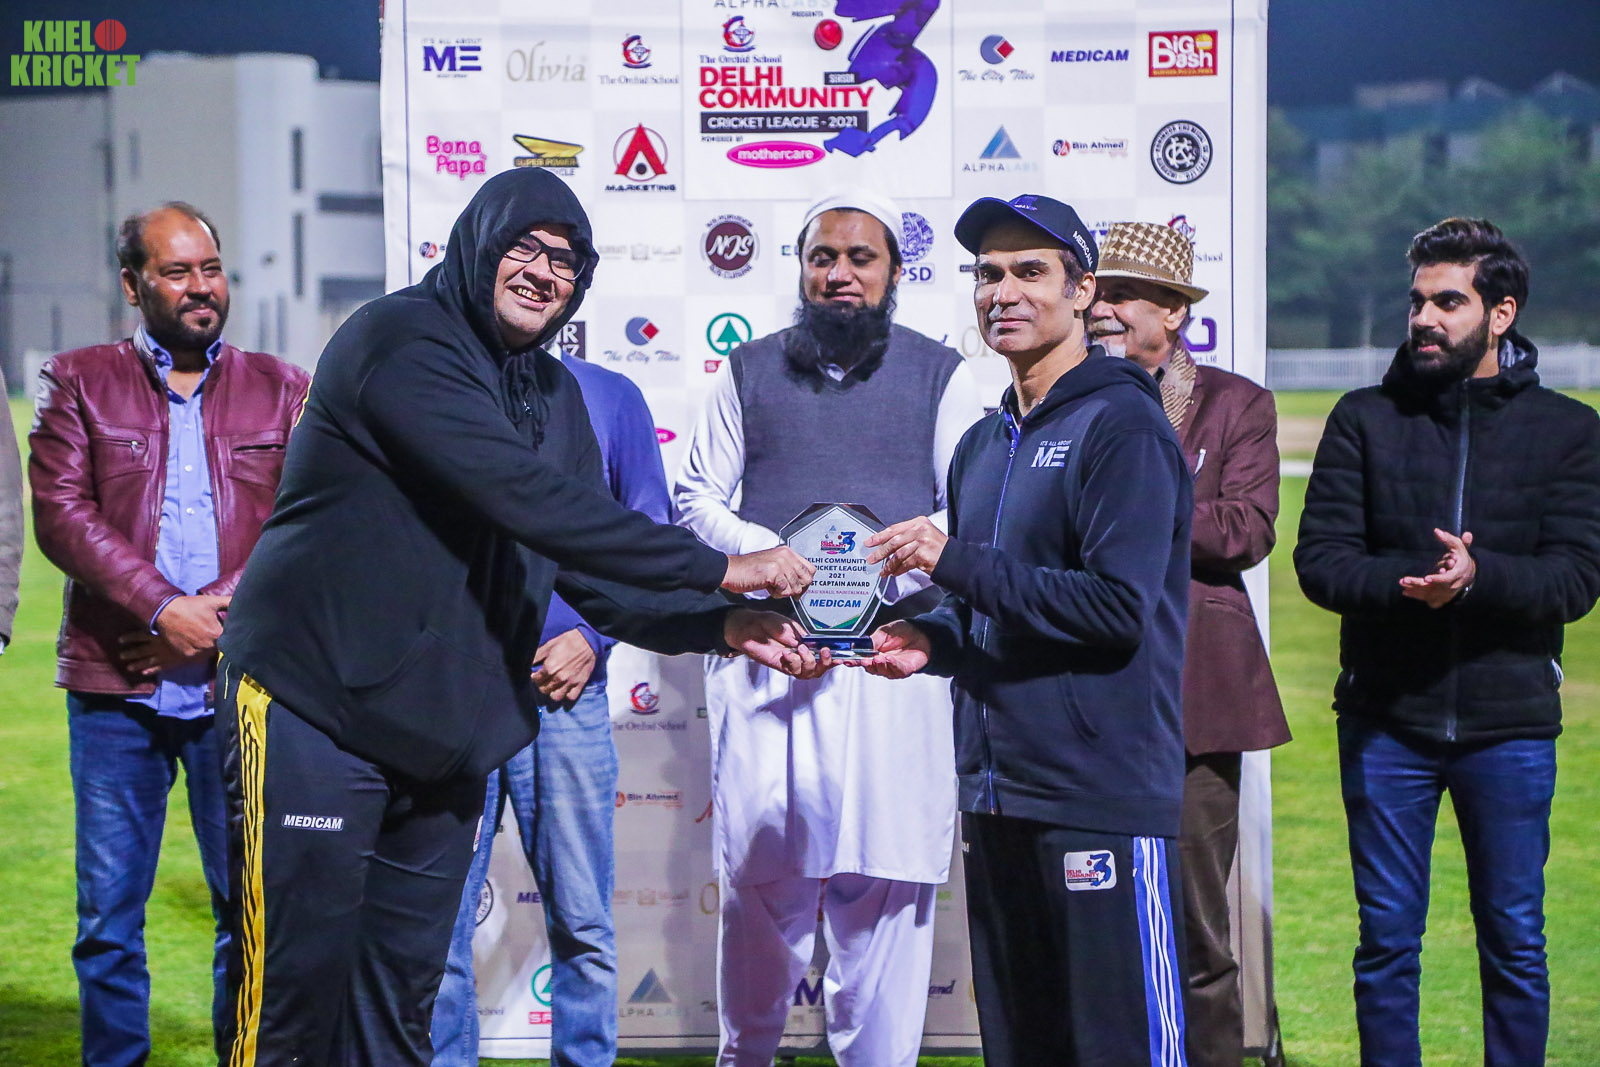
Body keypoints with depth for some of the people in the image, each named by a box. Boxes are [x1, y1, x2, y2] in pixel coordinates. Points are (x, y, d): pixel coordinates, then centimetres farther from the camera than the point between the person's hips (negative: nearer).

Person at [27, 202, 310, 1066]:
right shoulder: (77, 381, 9)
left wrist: (219, 612, -10)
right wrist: (161, 607, -12)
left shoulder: (281, 388, 12)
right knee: (108, 910, 3)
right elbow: (59, 514, -2)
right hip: (114, 687, 0)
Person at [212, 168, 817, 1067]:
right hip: (317, 711, -7)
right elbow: (525, 499, -24)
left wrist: (722, 626, -5)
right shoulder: (400, 342, -13)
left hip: (448, 737, 8)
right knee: (297, 986, -7)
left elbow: (593, 570, 13)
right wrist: (719, 568, -21)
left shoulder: (556, 395, 14)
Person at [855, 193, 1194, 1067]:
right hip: (995, 797, 8)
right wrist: (933, 640, 6)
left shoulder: (1122, 424, -8)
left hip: (1102, 798, -8)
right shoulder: (982, 445, 18)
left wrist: (954, 560, -16)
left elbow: (1117, 607, -18)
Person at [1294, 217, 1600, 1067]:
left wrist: (1477, 576, -23)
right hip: (1386, 718, 1)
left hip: (1509, 724, 0)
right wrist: (1406, 581, -22)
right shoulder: (1365, 419, 4)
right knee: (1386, 942, 6)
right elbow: (1319, 559, -3)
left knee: (1514, 943, 7)